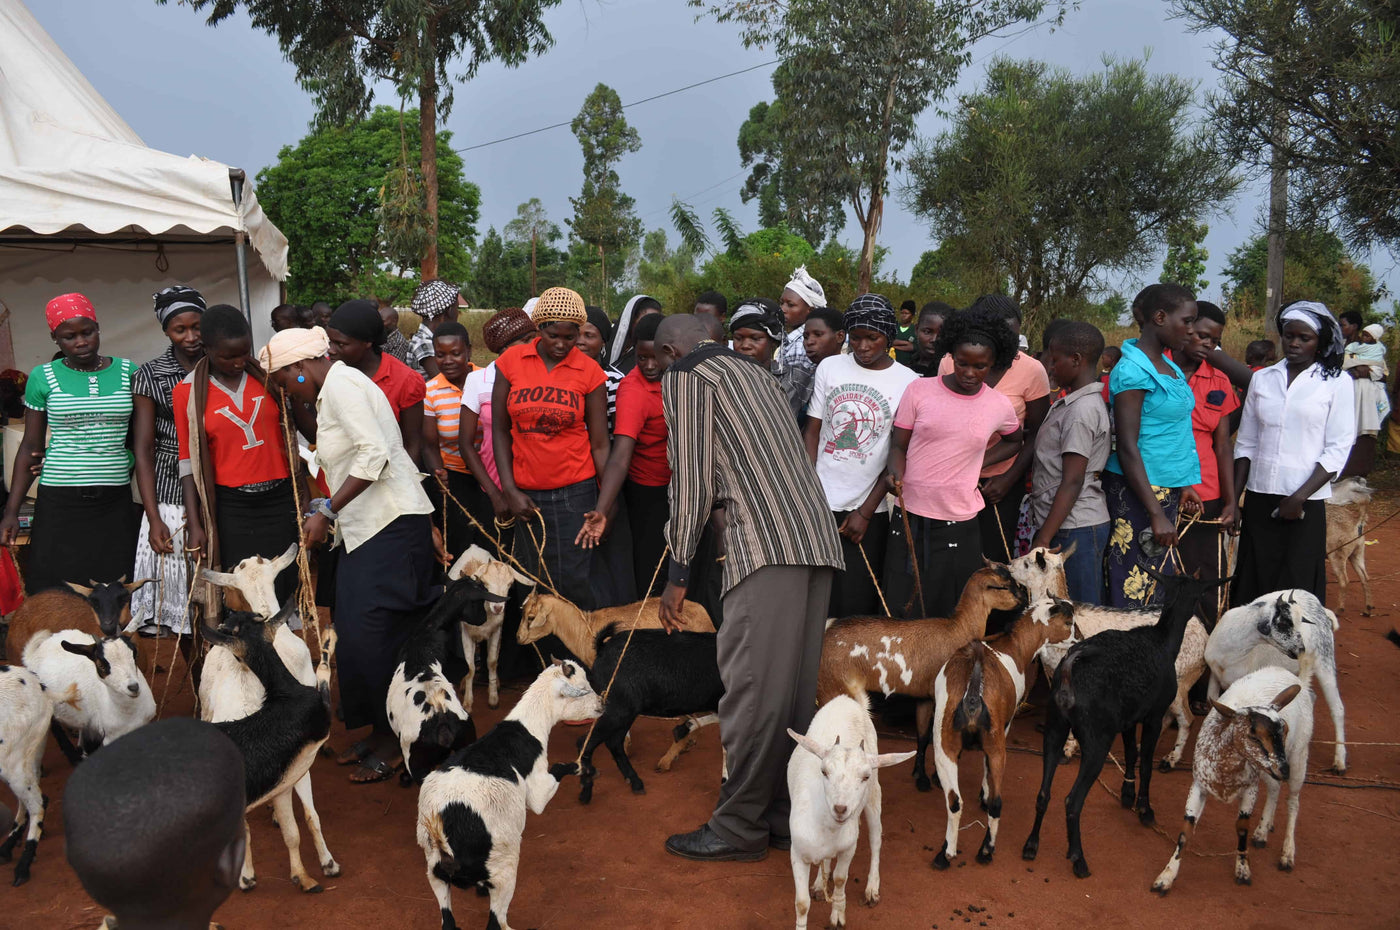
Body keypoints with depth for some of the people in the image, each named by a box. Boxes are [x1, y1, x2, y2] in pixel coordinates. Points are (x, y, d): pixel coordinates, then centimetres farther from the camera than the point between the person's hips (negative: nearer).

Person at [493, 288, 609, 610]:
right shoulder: (511, 361, 1)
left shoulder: (589, 371, -2)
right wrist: (510, 491, -2)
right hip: (525, 493, 2)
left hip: (575, 492, -1)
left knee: (572, 581, -3)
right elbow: (500, 430, 4)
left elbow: (599, 444, -1)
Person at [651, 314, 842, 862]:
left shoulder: (683, 376, 4)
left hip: (768, 547, -9)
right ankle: (786, 815, 20)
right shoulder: (752, 373, 28)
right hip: (817, 536, 9)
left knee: (751, 689, -3)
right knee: (794, 688, 12)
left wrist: (679, 572, 2)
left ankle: (740, 827, 4)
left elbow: (690, 478, -2)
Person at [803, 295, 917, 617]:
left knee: (857, 607, -1)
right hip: (820, 504, 2)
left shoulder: (908, 382, -2)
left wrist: (866, 512, -6)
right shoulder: (830, 367, 5)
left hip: (868, 509, -2)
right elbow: (812, 432, 7)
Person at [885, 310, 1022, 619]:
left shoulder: (999, 406, 3)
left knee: (951, 615, 5)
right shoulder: (919, 390, -1)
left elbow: (1017, 442, 23)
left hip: (960, 525, 1)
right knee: (900, 611, 3)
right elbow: (898, 445, 2)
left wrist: (982, 462, 6)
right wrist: (896, 471, -19)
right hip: (910, 516, 0)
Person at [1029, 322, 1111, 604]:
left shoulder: (1082, 411, -15)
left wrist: (1042, 541, -17)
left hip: (1074, 528, -9)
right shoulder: (1071, 404, 13)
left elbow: (1072, 482, -18)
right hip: (1078, 524, 9)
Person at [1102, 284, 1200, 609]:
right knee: (1135, 592, -6)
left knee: (1159, 584, 11)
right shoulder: (1132, 370, -15)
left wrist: (1184, 483, 14)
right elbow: (1127, 448, -18)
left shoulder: (1167, 365, 13)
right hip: (1136, 489, -9)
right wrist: (1157, 514, -20)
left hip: (1166, 490, 9)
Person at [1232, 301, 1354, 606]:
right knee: (1252, 584, 4)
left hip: (1305, 503, -3)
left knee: (1297, 588, -1)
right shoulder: (1262, 379, 9)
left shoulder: (1337, 382, 0)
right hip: (1258, 499, 3)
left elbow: (1337, 450, -4)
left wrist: (1300, 496, -12)